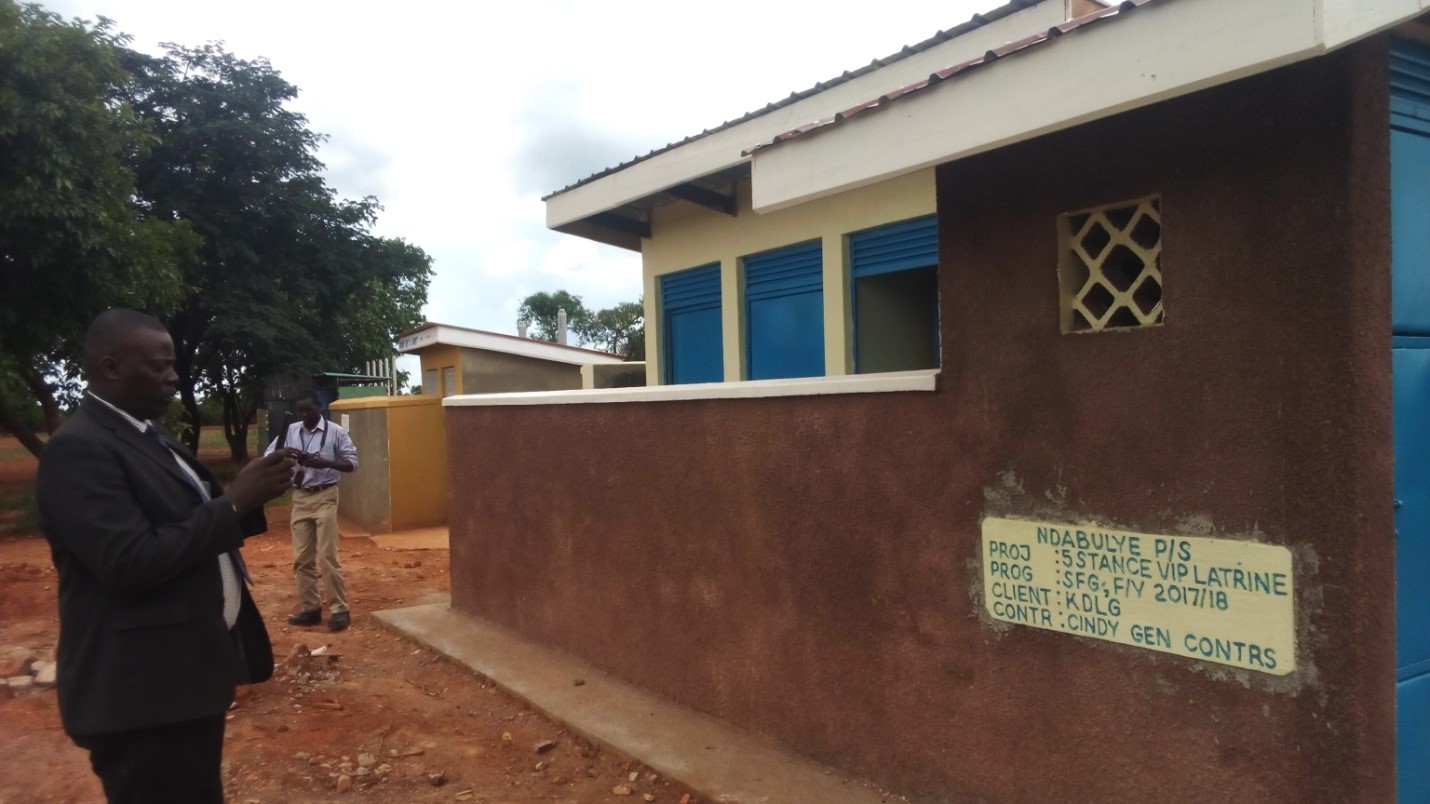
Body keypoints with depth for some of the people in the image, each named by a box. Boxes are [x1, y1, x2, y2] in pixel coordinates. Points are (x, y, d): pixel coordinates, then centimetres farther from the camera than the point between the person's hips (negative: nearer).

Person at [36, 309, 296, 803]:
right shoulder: (79, 449, -18)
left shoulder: (148, 438, 13)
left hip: (187, 674, 10)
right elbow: (132, 562, -27)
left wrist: (248, 500, -2)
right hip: (145, 690, -10)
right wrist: (232, 503, -21)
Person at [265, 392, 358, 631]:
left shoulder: (335, 431, -6)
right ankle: (310, 608, 16)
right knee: (302, 558, 7)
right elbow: (268, 456, 4)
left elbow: (351, 462, -7)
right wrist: (283, 453, -20)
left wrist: (324, 462, -24)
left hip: (325, 497, -4)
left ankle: (339, 609, -1)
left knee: (328, 556, -7)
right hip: (300, 498, 5)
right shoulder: (290, 431, 5)